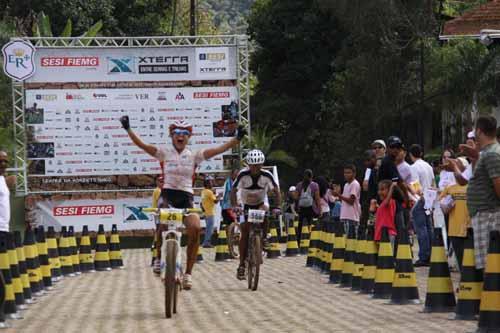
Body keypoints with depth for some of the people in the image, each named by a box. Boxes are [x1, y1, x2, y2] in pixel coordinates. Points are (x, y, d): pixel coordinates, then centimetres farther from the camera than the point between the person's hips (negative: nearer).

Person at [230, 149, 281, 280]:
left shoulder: (267, 175, -20)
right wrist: (234, 206, -34)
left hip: (260, 204, 2)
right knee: (245, 233, -13)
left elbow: (276, 191, -14)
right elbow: (233, 191, -18)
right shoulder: (243, 175, -22)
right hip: (246, 206, -2)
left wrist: (278, 207, -28)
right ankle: (241, 265, -8)